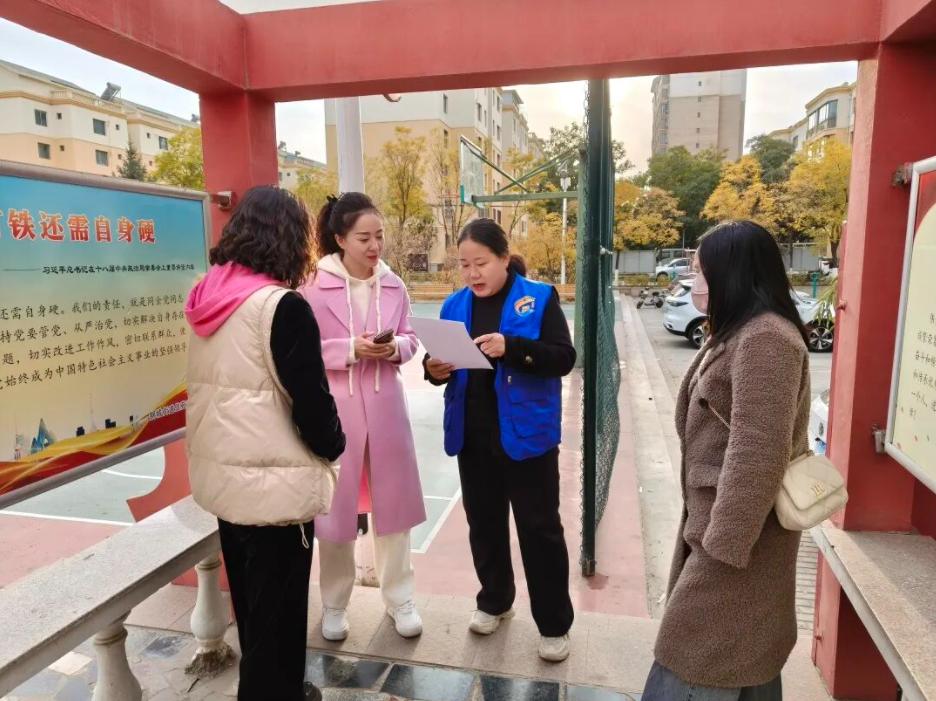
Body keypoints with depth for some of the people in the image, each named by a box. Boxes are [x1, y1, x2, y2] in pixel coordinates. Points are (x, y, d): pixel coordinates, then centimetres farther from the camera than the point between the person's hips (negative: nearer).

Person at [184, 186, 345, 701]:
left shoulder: (207, 300, 5)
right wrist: (333, 446, 1)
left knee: (251, 603, 24)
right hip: (274, 483, -8)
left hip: (222, 474, 8)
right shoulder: (281, 306, -19)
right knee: (277, 610, 10)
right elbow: (309, 398, -18)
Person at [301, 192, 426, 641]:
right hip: (334, 408, -3)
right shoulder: (315, 287, -9)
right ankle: (334, 605, 30)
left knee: (394, 502, 12)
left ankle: (399, 599, 30)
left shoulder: (393, 285, 4)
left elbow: (410, 339, 10)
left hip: (385, 406, 4)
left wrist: (396, 347, -13)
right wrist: (351, 349, -20)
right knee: (336, 506, 8)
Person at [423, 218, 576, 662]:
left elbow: (564, 357, -15)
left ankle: (554, 623, 24)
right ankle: (494, 600, 40)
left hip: (525, 434, -4)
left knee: (539, 527, 6)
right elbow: (443, 360, 8)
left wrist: (512, 348, -29)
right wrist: (435, 369, -15)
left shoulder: (539, 298, -7)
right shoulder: (455, 305, 6)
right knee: (483, 522, 17)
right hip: (471, 436, 5)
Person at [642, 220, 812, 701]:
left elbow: (758, 453, -27)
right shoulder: (740, 333, 11)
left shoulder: (764, 340, -22)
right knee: (742, 654, 21)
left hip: (738, 526, -10)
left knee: (697, 658, 2)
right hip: (724, 517, 10)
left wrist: (724, 544, -23)